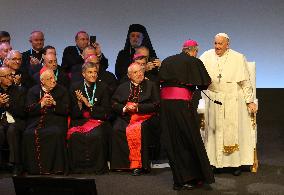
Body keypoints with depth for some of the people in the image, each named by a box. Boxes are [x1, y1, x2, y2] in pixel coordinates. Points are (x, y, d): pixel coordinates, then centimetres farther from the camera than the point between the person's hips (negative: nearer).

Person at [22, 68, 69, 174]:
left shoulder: (62, 91, 12)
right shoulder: (33, 91, 13)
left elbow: (66, 110, 4)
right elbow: (29, 110, 3)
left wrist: (54, 103, -12)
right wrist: (42, 104, -12)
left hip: (55, 121, -1)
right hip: (36, 121, 1)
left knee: (56, 134, -34)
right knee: (29, 134, -29)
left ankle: (55, 167, -24)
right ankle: (35, 167, -19)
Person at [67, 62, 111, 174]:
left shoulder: (103, 88, 6)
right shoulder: (76, 87, 8)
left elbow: (106, 112, 0)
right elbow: (74, 114, 5)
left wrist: (90, 105, -11)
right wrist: (79, 103, -15)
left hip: (98, 121, -1)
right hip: (80, 121, 1)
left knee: (97, 135, -33)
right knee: (74, 136, -30)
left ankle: (98, 167, -18)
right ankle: (79, 167, -15)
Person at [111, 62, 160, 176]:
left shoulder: (151, 86, 11)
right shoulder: (122, 87, 20)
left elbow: (155, 105, 1)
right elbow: (114, 104, 14)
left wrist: (138, 107, -11)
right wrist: (124, 108, -7)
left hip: (145, 117, -3)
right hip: (125, 117, 3)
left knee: (137, 129, -36)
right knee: (117, 129, -29)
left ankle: (138, 165, -31)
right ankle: (123, 163, -21)